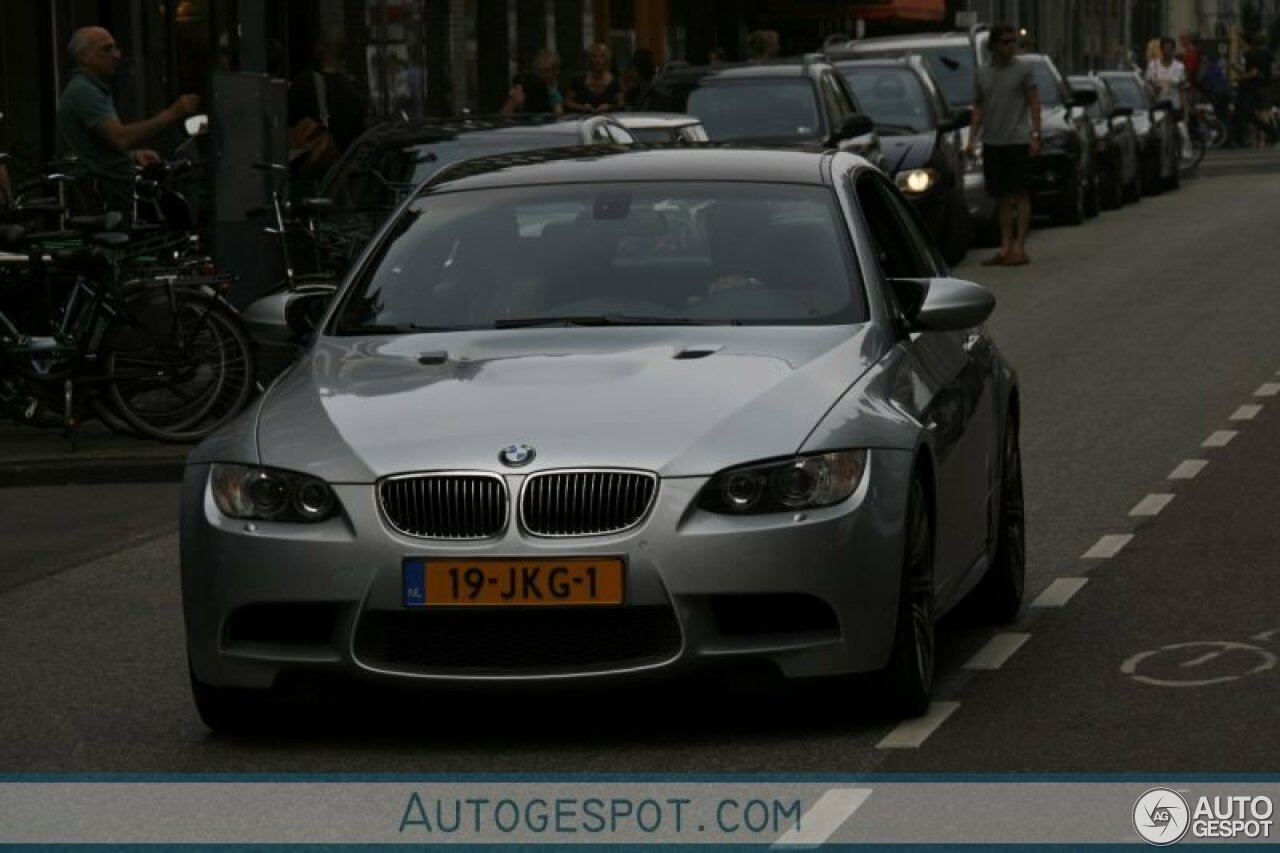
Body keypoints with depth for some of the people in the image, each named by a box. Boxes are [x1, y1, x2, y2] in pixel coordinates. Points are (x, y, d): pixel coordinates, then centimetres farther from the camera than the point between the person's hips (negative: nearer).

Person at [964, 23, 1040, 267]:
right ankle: (1006, 248, 9)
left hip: (1018, 141, -4)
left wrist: (1035, 135, -10)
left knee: (1021, 195, -5)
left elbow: (1034, 103, -1)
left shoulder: (1023, 70, 0)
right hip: (992, 143, 4)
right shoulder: (982, 73, 10)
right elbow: (978, 109, 14)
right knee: (1003, 197, 7)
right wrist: (972, 139, 5)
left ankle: (1020, 248, -6)